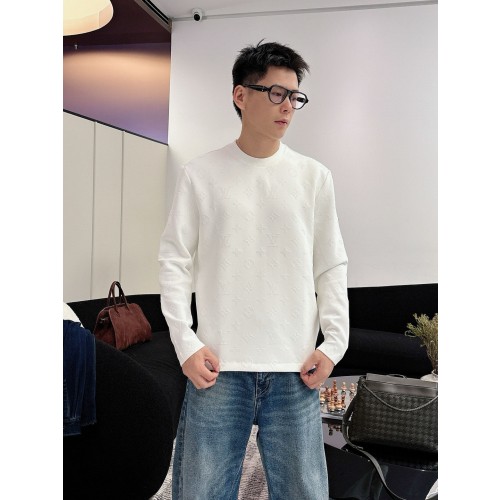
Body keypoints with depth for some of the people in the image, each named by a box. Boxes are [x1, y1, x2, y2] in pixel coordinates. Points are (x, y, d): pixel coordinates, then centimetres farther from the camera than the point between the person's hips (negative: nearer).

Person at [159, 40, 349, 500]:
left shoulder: (314, 176, 8)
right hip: (218, 367, -1)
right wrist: (186, 343, -6)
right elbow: (175, 260, 3)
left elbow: (332, 267, 9)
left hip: (294, 372, 2)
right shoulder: (201, 174, 4)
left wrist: (334, 343, 0)